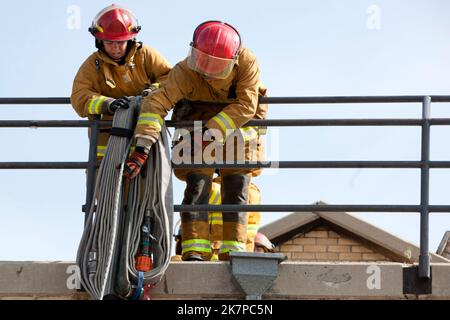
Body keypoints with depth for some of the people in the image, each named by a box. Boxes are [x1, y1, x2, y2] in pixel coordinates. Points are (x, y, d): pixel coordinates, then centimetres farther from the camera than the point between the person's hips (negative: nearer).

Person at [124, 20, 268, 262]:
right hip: (201, 126, -1)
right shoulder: (186, 71, -29)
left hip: (238, 126, 1)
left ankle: (233, 250, 1)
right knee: (198, 184, -12)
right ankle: (195, 252, -13)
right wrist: (142, 148, -49)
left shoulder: (247, 63, -27)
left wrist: (210, 132, -34)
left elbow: (246, 106, -28)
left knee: (237, 186, -4)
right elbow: (156, 102, -38)